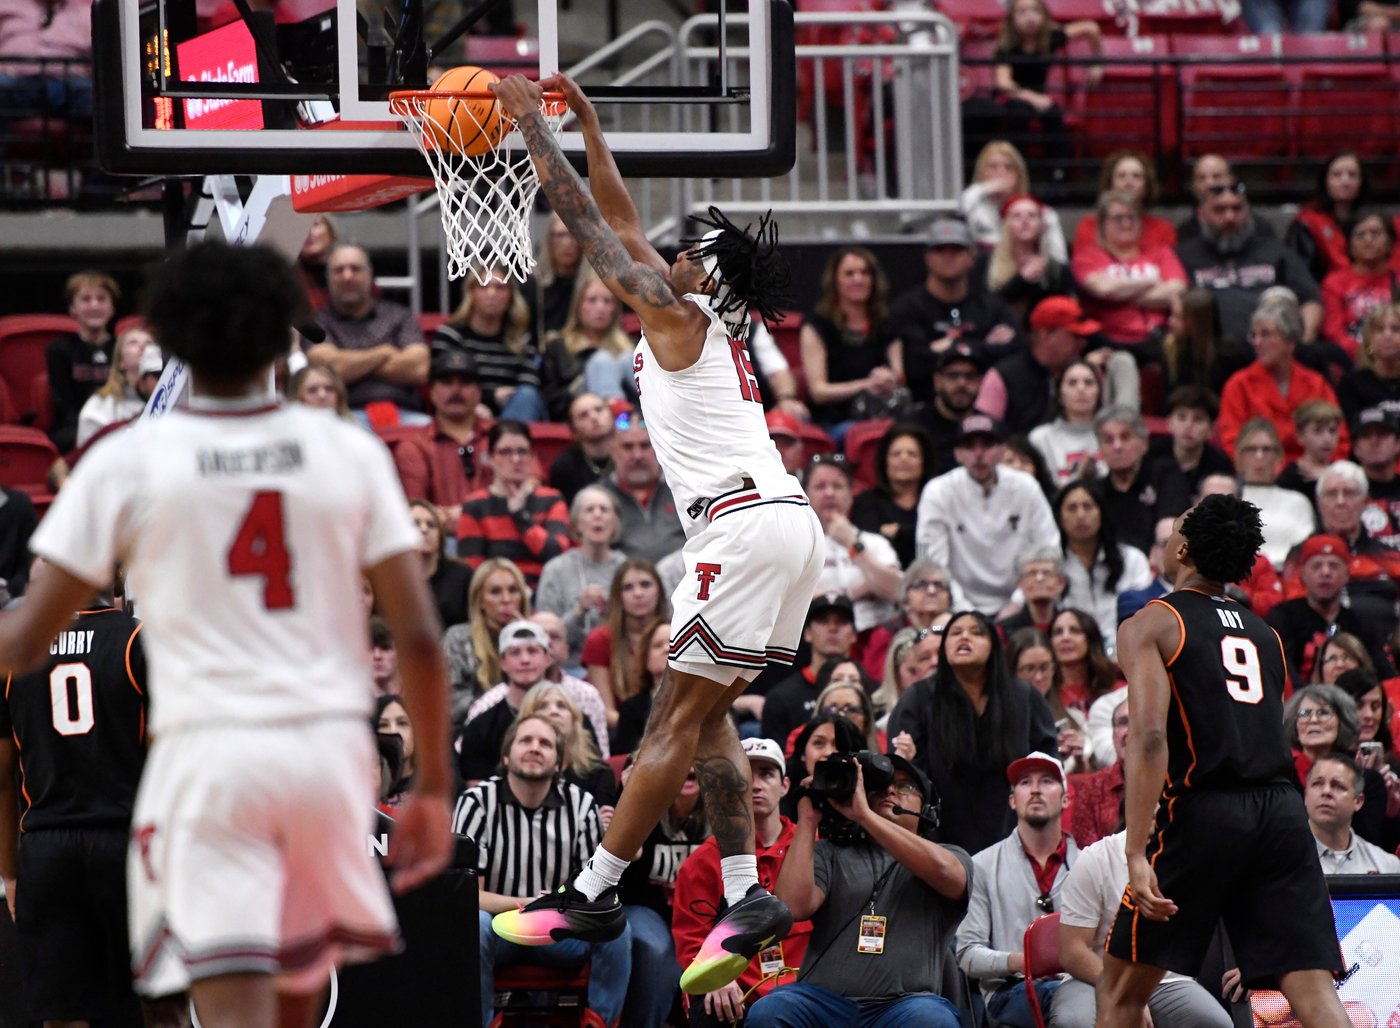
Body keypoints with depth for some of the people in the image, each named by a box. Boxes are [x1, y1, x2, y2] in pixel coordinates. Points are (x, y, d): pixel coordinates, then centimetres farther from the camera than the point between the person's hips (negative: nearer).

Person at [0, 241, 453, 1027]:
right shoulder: (351, 451, 4)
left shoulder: (127, 462, -1)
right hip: (331, 745, 3)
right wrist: (435, 785, 9)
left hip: (206, 754, -3)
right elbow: (419, 636, 1)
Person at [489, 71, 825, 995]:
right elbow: (621, 222, 31)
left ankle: (594, 894, -6)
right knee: (702, 712, 11)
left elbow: (587, 219, 0)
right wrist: (586, 121, 35)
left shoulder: (677, 315, -3)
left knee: (678, 716, -7)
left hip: (744, 527, -10)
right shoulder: (715, 323, 21)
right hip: (790, 526, 10)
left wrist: (533, 124, 9)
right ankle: (748, 896, 3)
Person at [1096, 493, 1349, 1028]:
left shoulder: (1150, 625, 3)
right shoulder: (1265, 634, 22)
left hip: (1204, 809, -5)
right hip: (1283, 811, 5)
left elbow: (1150, 738, -12)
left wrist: (1137, 854, -17)